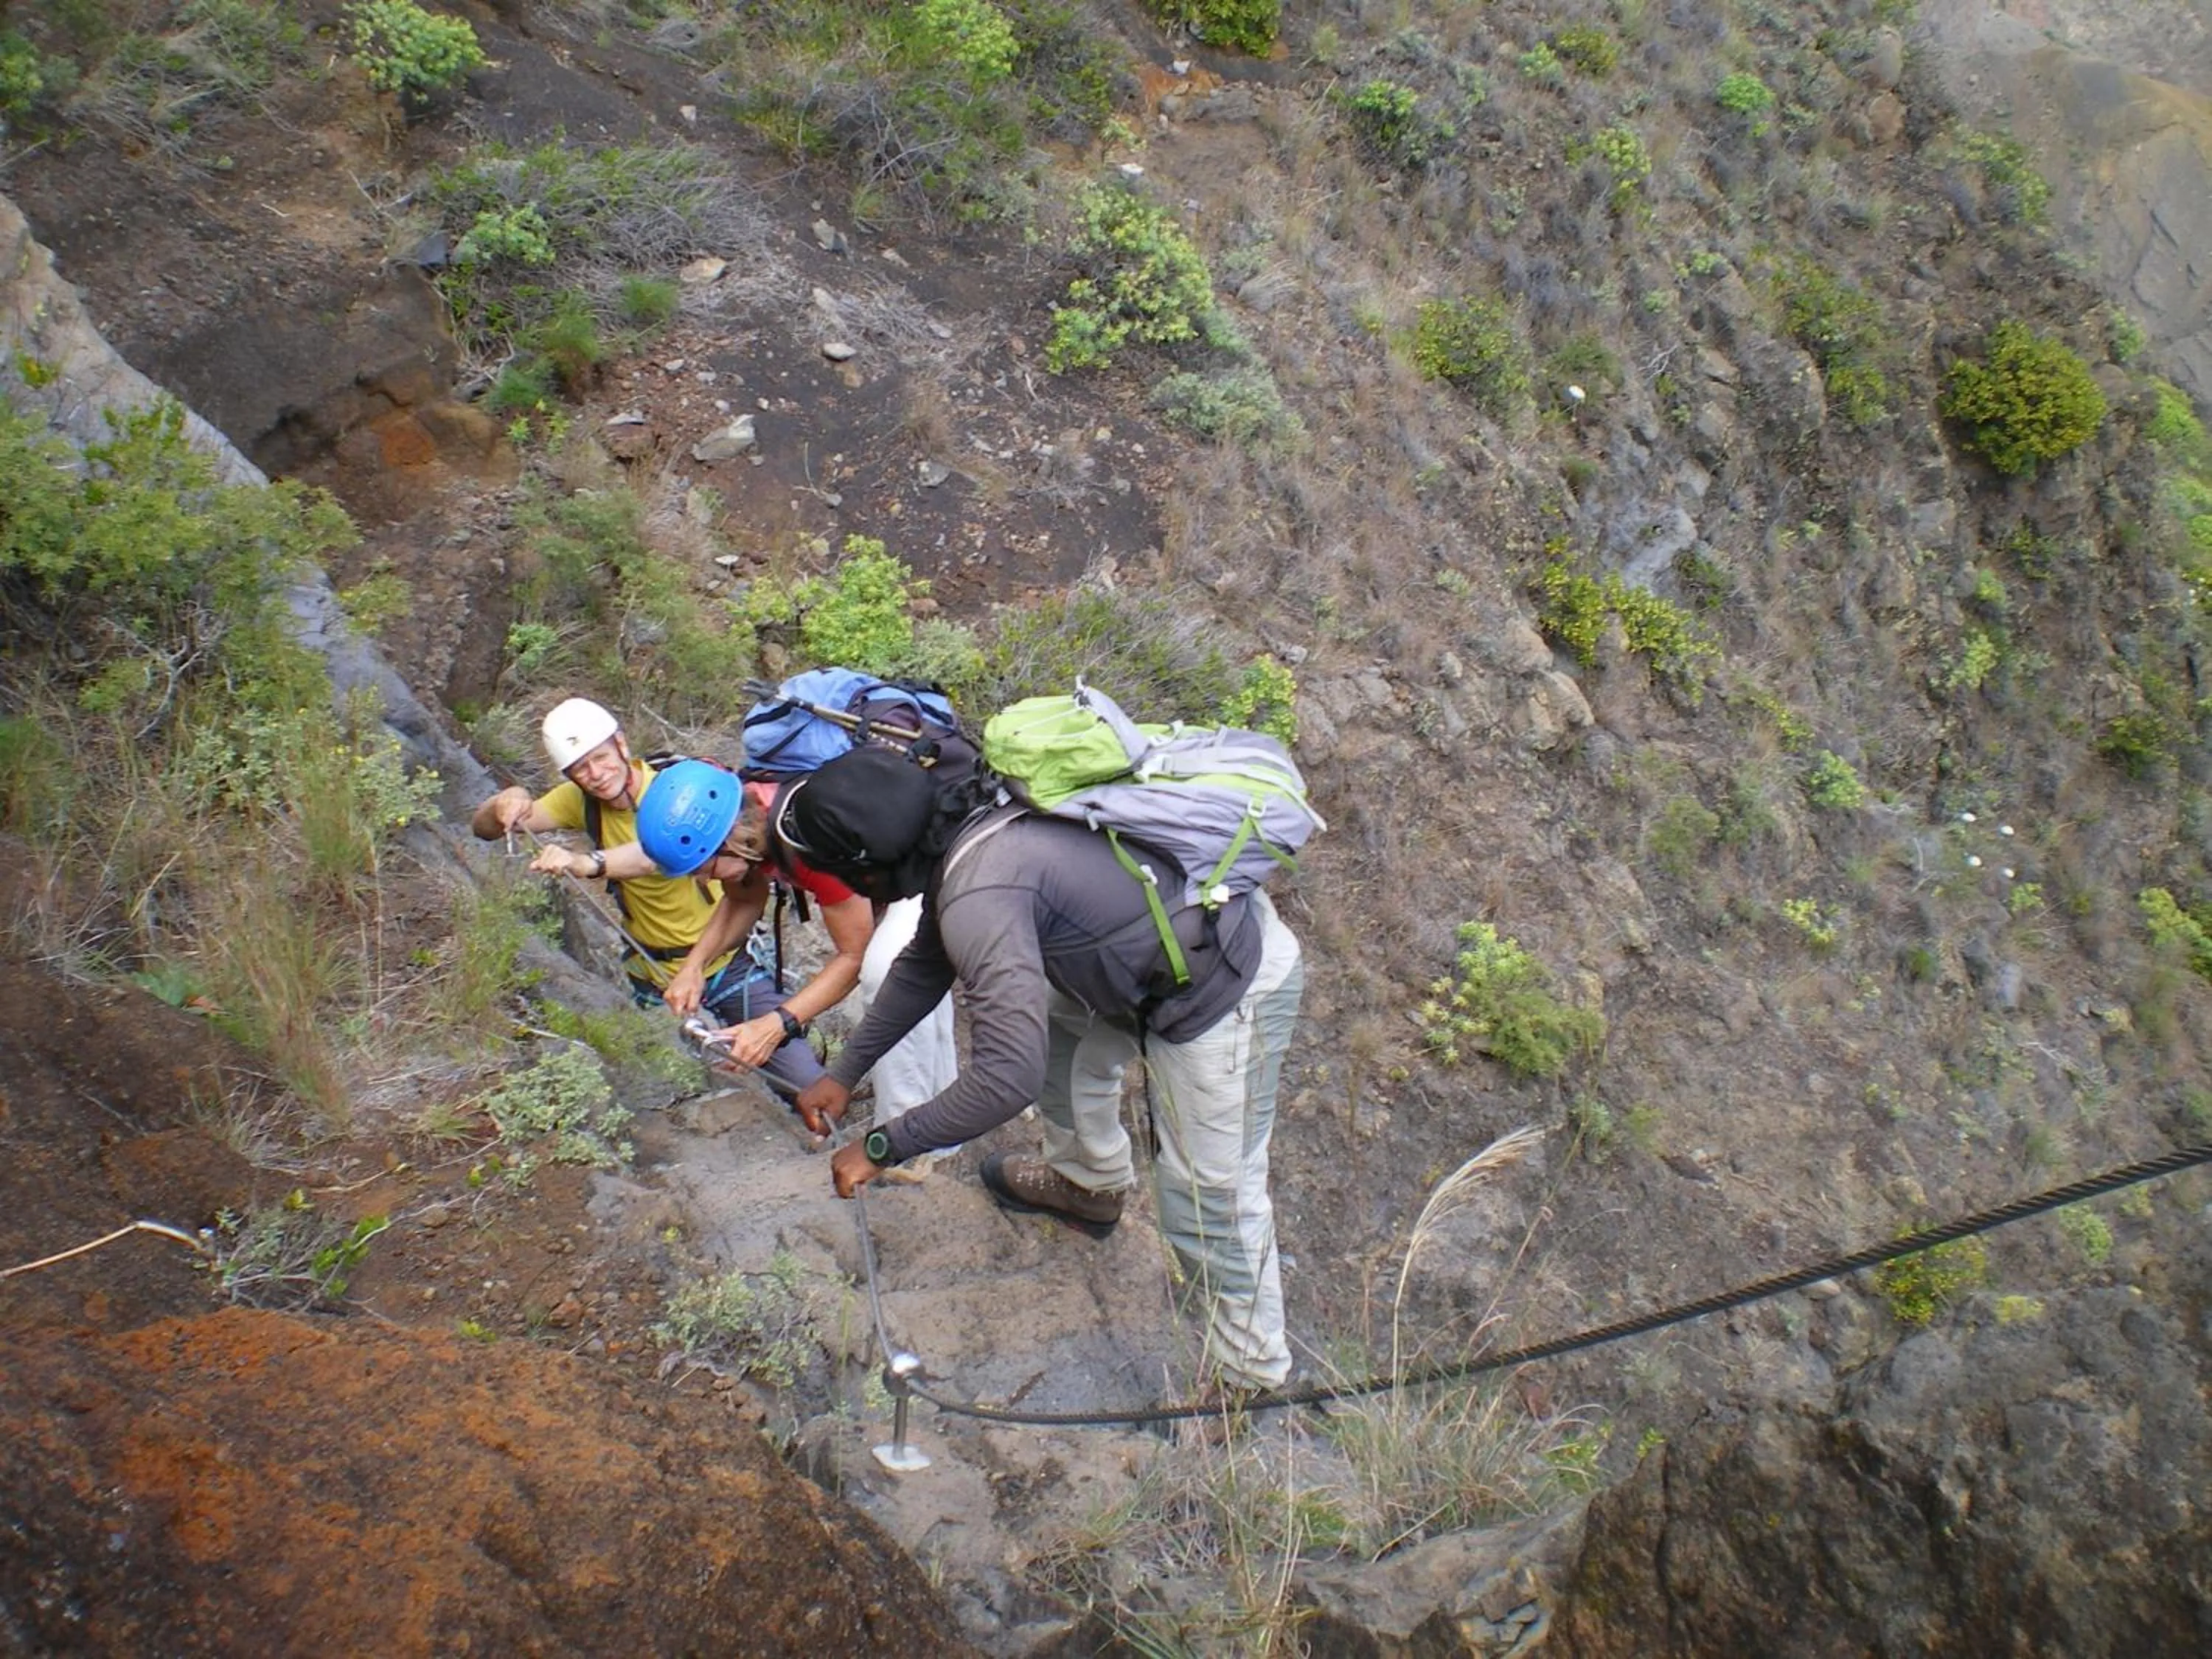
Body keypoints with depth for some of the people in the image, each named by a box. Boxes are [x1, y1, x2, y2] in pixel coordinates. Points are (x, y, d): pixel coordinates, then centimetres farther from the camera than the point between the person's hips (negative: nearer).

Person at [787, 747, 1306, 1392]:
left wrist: (882, 1148, -18)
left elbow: (1009, 1076, -30)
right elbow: (923, 966, 20)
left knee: (1209, 1204, 1)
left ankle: (1250, 1374, 21)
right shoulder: (965, 830, 3)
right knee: (1057, 1030, 26)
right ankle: (1088, 1182, 48)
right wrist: (845, 1072, 22)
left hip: (1228, 997, -10)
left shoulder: (978, 894, -28)